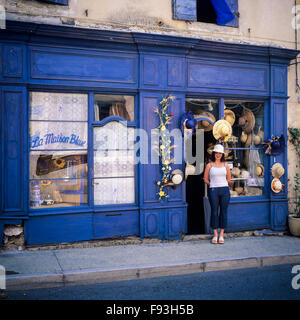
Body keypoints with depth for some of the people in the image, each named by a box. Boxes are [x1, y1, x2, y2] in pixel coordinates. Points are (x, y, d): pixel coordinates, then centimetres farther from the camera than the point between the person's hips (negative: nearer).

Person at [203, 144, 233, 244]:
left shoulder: (225, 165, 10)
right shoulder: (209, 165, 4)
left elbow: (229, 179, 16)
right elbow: (205, 179, 7)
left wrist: (230, 183, 1)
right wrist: (212, 185, 1)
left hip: (224, 190, 2)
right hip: (213, 190, -2)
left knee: (223, 211, 3)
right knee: (214, 211, 0)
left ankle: (221, 235, 11)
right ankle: (215, 235, 11)